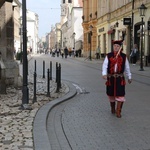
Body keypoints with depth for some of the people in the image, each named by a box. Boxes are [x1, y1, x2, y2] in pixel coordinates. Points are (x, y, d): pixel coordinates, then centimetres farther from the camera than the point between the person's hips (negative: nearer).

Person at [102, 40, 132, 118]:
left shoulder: (124, 56, 2)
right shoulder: (108, 56, -1)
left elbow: (127, 67, 10)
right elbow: (105, 65, -10)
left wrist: (129, 77, 15)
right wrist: (104, 74, -27)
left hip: (120, 78, 0)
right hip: (110, 78, 0)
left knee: (120, 95, -7)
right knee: (111, 94, 13)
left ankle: (118, 111, 2)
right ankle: (112, 108, 36)